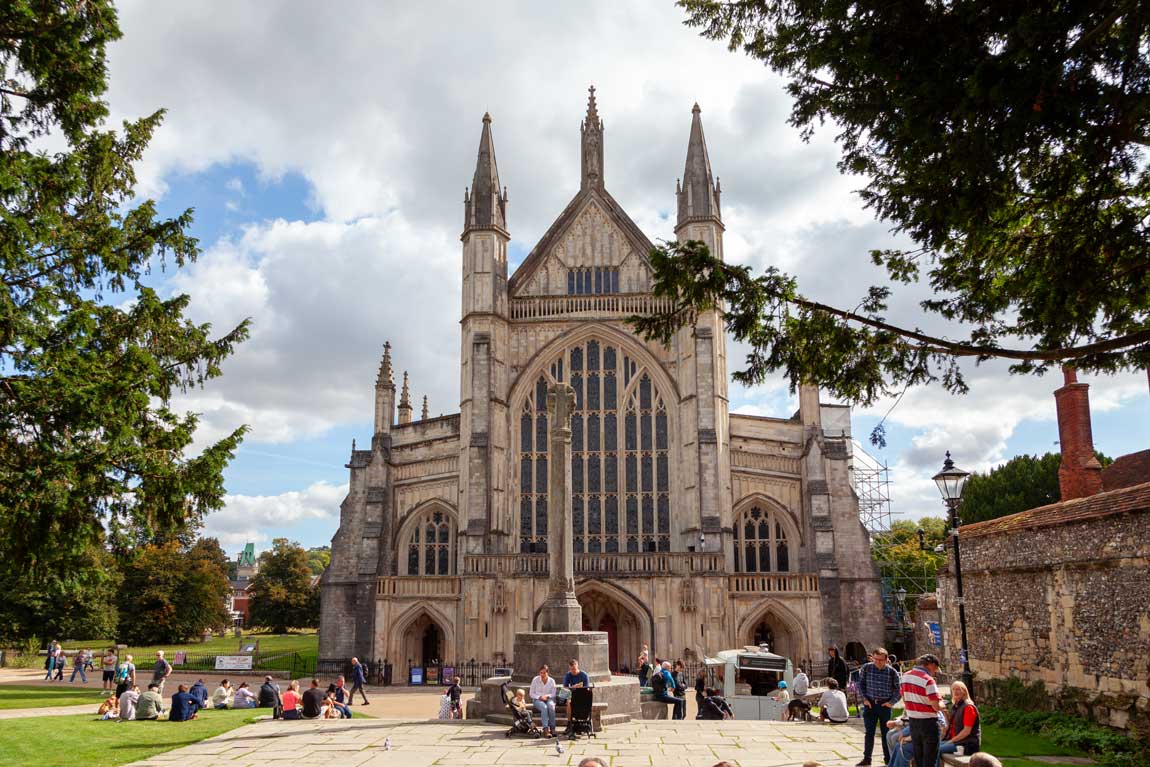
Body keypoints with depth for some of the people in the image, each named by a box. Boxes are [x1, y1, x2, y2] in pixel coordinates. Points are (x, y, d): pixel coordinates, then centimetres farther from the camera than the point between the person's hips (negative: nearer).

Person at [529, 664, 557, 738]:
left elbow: (553, 694, 3)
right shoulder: (535, 680, -3)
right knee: (544, 707, -35)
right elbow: (532, 694, 0)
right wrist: (540, 697, -16)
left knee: (551, 706, -34)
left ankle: (552, 728, -29)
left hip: (548, 699, 2)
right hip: (537, 700, -2)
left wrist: (547, 696, -17)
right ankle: (545, 729, -40)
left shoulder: (552, 681, 2)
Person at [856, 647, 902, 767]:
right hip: (870, 704, 1)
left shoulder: (892, 671, -7)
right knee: (869, 732, 4)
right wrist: (864, 698, -1)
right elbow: (860, 683, 6)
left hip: (885, 705, -1)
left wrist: (892, 702, -4)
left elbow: (898, 688, 3)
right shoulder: (866, 668, -5)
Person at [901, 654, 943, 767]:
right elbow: (937, 707, -21)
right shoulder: (928, 680, -19)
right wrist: (941, 703, 0)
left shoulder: (905, 676, 4)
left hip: (913, 722, 6)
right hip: (928, 723, -6)